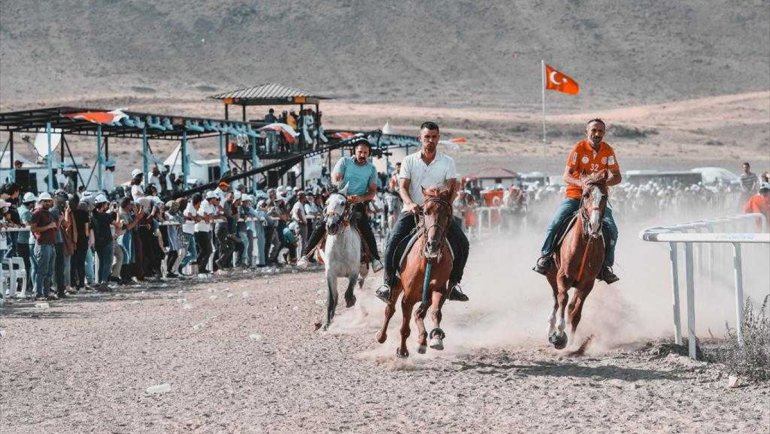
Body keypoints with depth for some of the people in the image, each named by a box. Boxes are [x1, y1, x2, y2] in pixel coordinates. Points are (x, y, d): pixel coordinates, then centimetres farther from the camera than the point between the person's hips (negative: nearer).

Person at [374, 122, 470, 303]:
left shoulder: (447, 162, 5)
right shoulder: (409, 161, 4)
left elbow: (452, 187, -5)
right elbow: (403, 187, -4)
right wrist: (410, 203, -25)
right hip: (412, 210, -1)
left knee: (462, 243, -15)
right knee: (393, 242, -22)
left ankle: (454, 284, -2)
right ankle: (387, 283, -10)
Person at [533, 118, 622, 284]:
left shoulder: (608, 151, 0)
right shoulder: (579, 148, -9)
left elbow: (617, 177, -2)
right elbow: (567, 176, -13)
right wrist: (582, 183, -33)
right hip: (574, 196, -2)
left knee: (611, 229, -17)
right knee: (555, 224, -20)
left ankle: (606, 266, -4)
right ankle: (545, 257, -3)